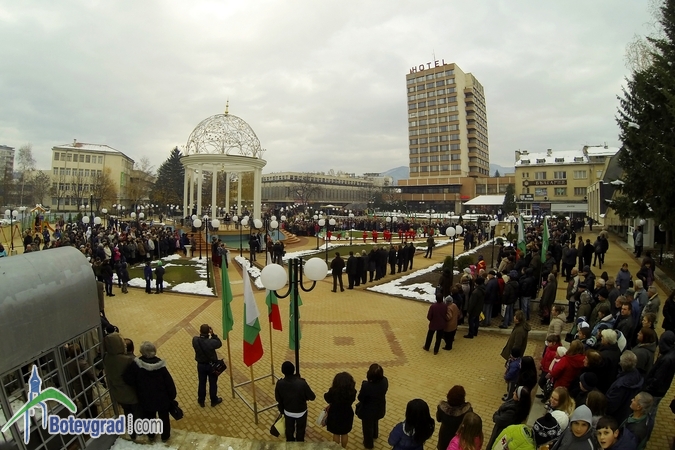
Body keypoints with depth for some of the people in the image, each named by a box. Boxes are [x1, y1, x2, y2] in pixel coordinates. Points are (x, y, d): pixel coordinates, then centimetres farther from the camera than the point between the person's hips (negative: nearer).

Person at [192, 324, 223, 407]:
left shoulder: (195, 340, -20)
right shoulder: (211, 342, -30)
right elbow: (219, 343, -11)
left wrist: (202, 333, -10)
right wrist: (213, 334, -17)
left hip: (201, 365, 3)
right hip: (212, 365, -3)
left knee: (202, 383, 22)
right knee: (213, 383, 17)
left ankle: (201, 401, 37)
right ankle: (214, 400, 34)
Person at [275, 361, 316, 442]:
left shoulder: (279, 384, -23)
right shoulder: (301, 383, -32)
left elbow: (278, 399, -7)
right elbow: (312, 397, -20)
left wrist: (282, 411, 12)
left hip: (288, 412, 2)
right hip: (301, 412, -2)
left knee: (289, 430, 27)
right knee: (300, 430, 23)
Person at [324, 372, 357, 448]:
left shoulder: (333, 391, -33)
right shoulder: (352, 391, -25)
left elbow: (327, 398, -11)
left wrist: (331, 389, -6)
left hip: (335, 415, -2)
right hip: (347, 415, 2)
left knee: (336, 434, 23)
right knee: (345, 433, 27)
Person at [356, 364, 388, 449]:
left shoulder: (366, 386, -40)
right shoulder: (385, 381, -25)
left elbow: (360, 398, -22)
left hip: (368, 410, -5)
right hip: (379, 408, 5)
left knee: (367, 426, 25)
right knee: (375, 421, 37)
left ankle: (368, 443, 49)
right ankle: (375, 435, 64)